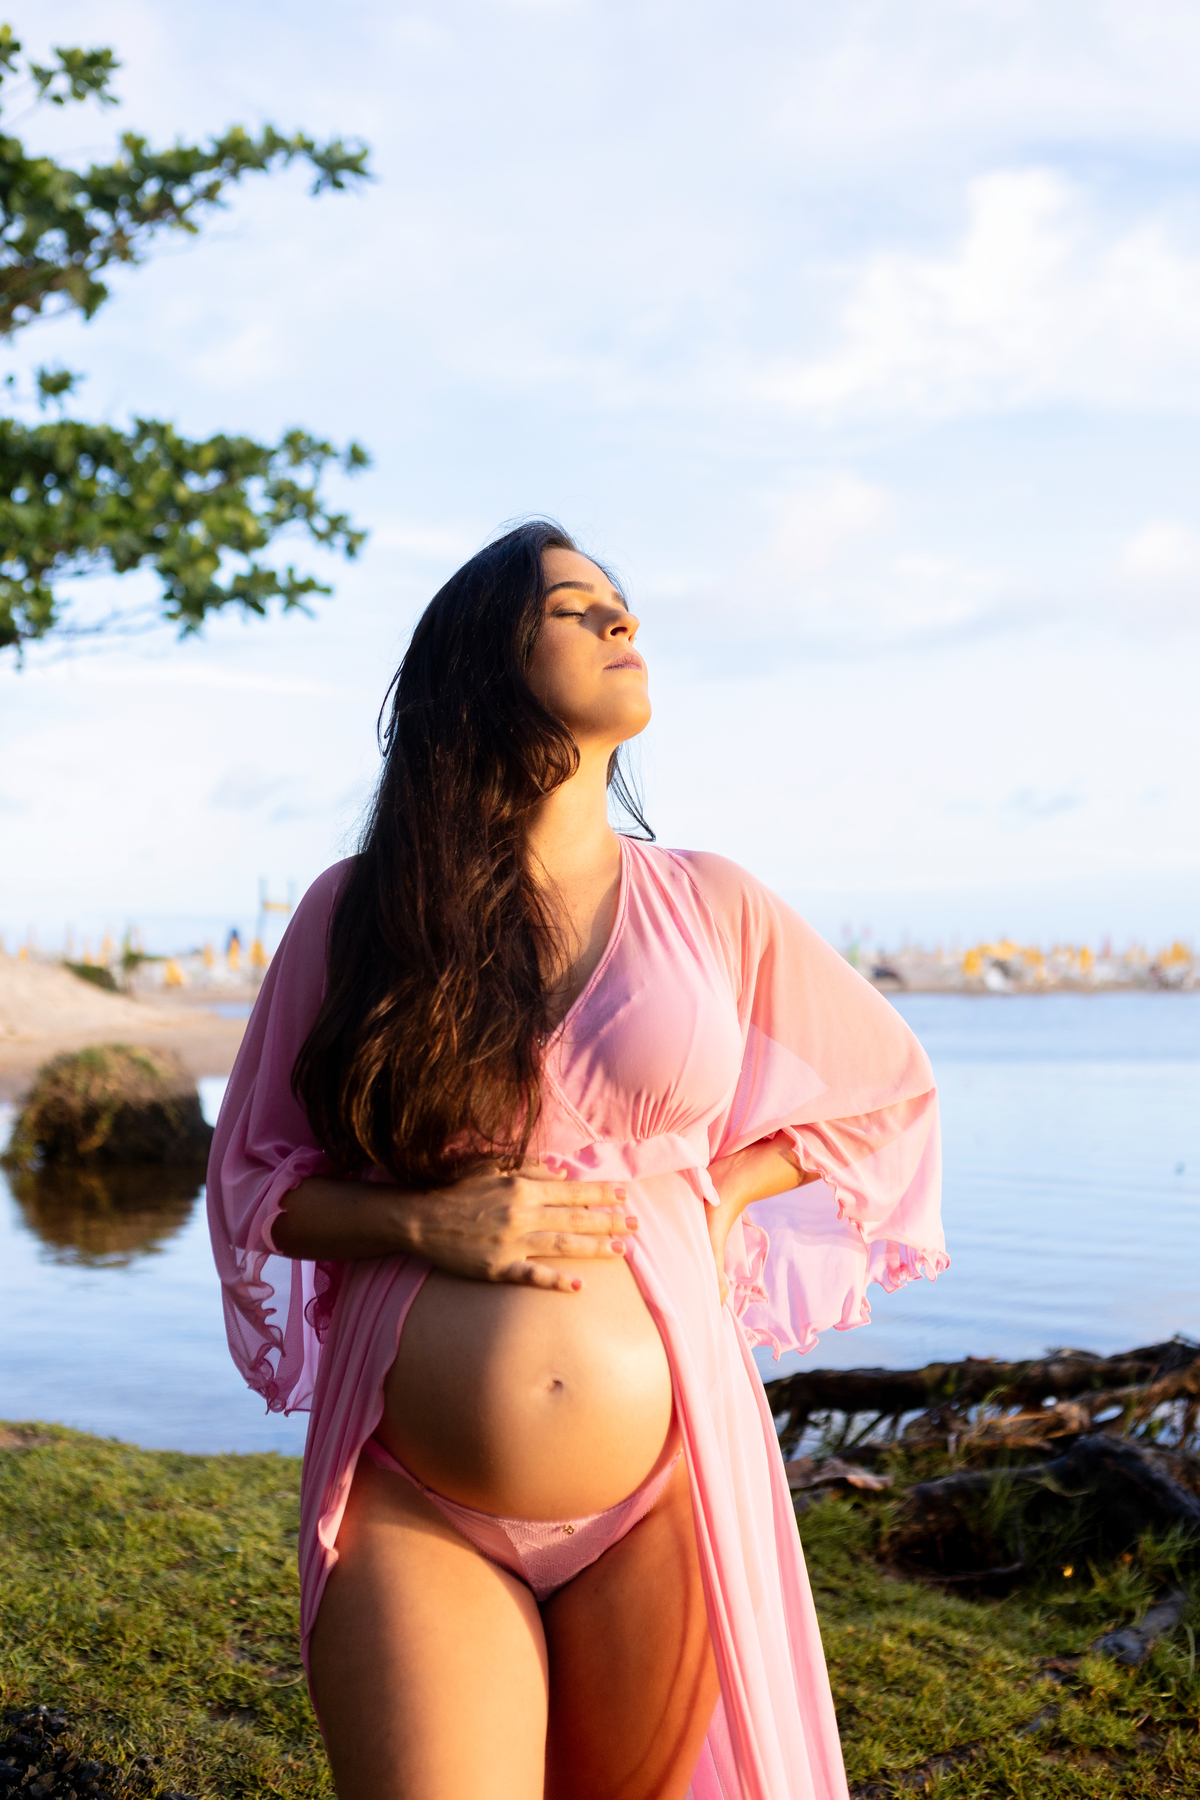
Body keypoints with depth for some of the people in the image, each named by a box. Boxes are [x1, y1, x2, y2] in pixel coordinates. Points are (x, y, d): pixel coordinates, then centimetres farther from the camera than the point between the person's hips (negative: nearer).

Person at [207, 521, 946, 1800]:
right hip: (412, 1504, -1)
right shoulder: (355, 913, 1)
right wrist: (423, 1224, -12)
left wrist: (710, 1197, 4)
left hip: (664, 1493, 2)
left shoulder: (709, 905, 4)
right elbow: (250, 1175, 6)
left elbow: (889, 1092, 17)